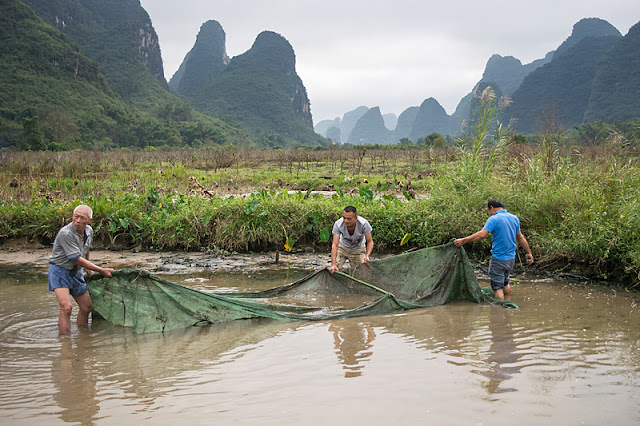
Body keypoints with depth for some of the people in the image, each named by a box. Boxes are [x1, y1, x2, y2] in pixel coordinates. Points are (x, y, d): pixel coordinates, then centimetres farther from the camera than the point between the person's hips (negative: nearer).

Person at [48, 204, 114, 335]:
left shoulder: (89, 231, -1)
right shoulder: (66, 234, -27)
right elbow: (77, 260, -24)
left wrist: (89, 269, 31)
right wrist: (102, 271, -20)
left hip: (76, 272, 8)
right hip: (60, 270, -8)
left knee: (87, 307, 13)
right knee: (66, 307, -23)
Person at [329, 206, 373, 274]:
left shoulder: (364, 224, -34)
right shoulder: (338, 224, -33)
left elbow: (370, 242, -22)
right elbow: (335, 244, -33)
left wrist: (367, 256, -40)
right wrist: (333, 264, -43)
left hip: (358, 249, 0)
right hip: (343, 247, 0)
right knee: (334, 269, -9)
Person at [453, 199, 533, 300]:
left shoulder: (494, 219, -16)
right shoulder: (514, 218, 6)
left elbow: (481, 234, -26)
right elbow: (520, 237, 12)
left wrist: (463, 240, -23)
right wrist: (529, 253, 19)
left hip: (498, 259, -7)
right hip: (511, 258, 7)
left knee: (497, 286, 1)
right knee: (505, 282, 25)